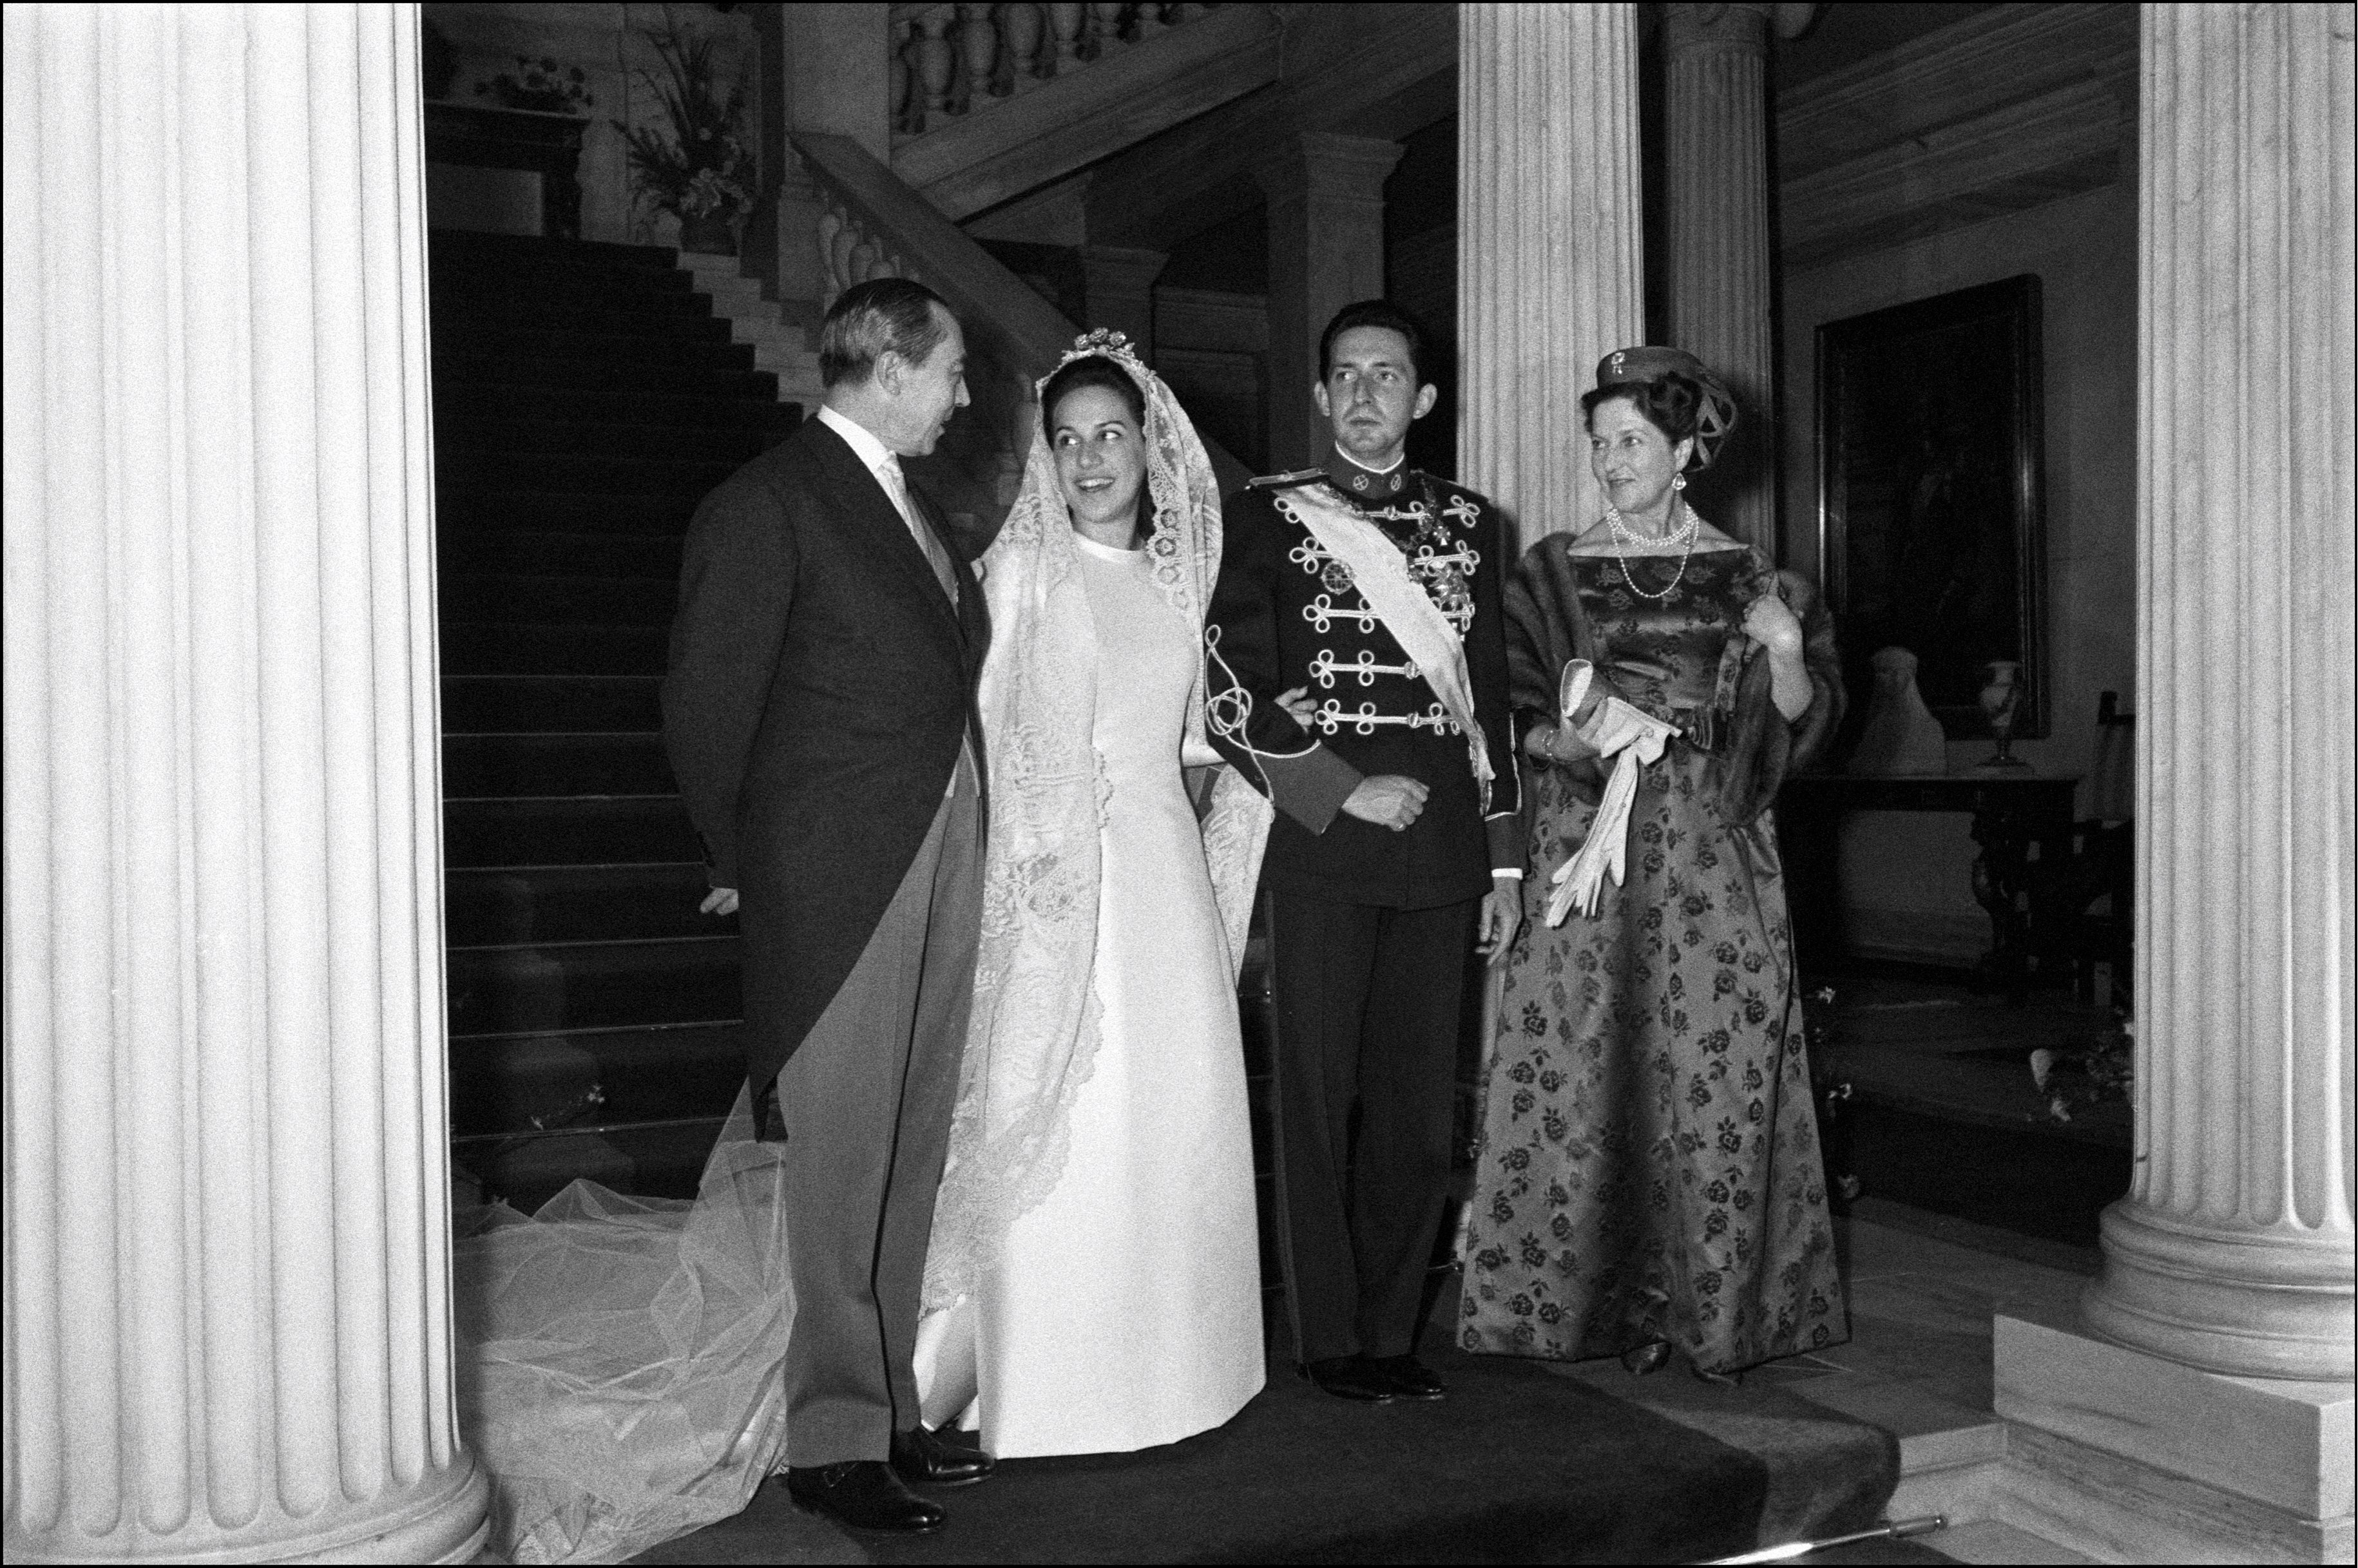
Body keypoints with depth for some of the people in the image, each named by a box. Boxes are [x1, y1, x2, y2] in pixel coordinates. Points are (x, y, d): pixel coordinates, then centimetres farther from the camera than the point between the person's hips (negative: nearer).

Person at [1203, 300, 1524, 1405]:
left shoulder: (1467, 524, 15)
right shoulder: (1267, 514, 4)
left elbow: (1492, 700, 16)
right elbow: (1230, 693, -3)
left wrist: (1504, 860, 12)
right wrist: (1343, 791, -10)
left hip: (1438, 853, 3)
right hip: (1322, 847, -3)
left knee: (1419, 1107, 6)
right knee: (1321, 1098, 1)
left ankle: (1391, 1329, 18)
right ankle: (1329, 1338, 12)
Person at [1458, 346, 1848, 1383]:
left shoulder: (1746, 579, 9)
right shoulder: (1552, 573, 7)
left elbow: (1800, 720, 6)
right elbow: (1509, 716, 2)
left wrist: (1788, 652, -12)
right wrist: (1584, 740, -15)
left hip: (1716, 866, 0)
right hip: (1589, 852, 0)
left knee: (1716, 1077, -1)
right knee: (1588, 1074, -2)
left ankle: (1716, 1309, 10)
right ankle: (1613, 1303, 9)